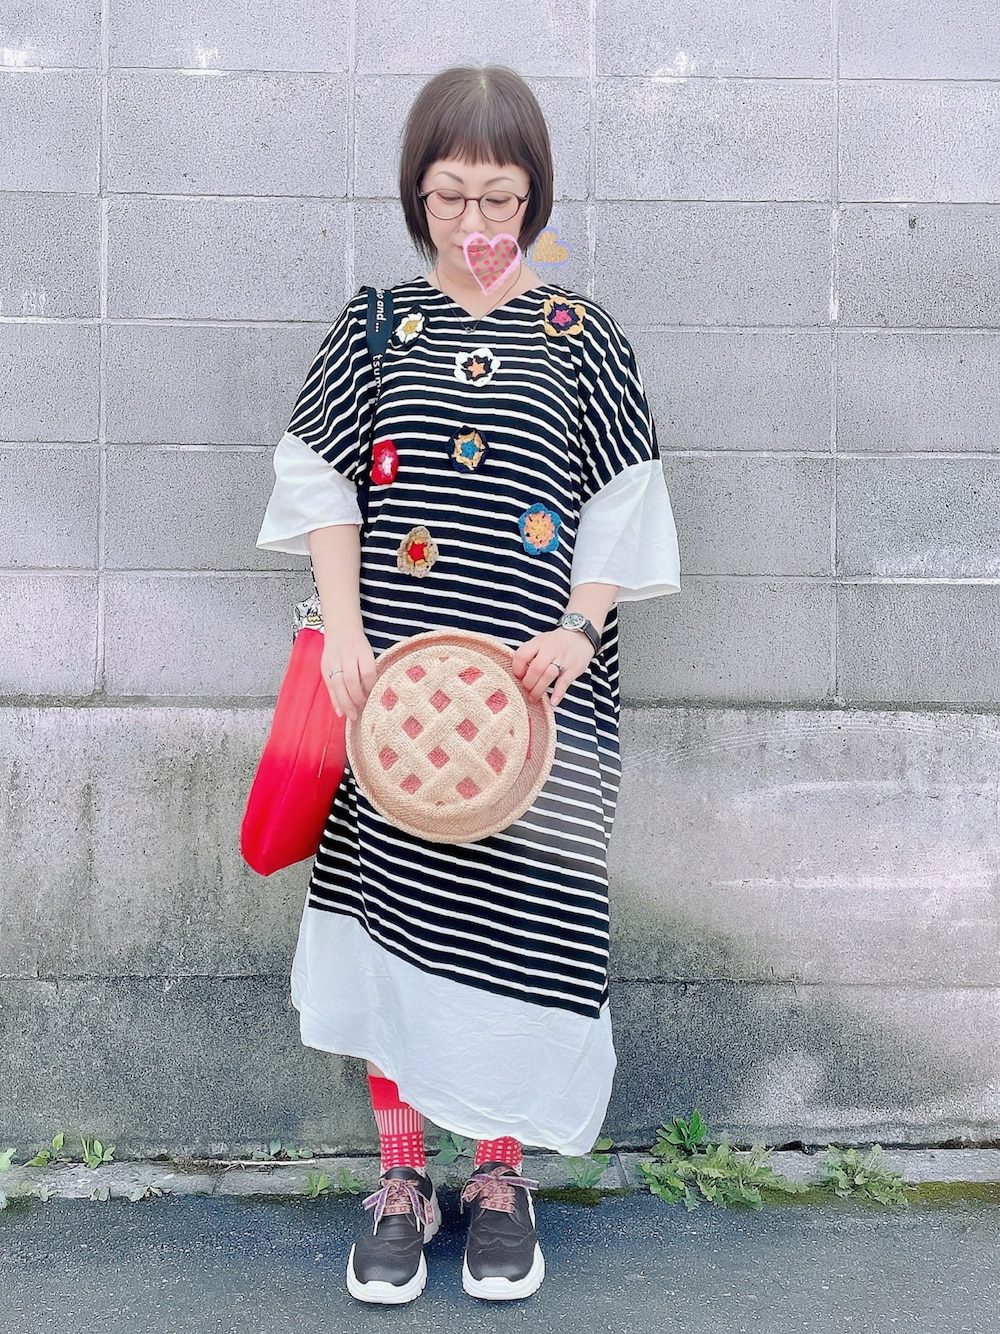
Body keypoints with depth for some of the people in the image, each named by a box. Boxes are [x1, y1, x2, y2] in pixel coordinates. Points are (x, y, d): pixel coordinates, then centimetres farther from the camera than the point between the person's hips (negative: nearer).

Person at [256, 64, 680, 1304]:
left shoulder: (581, 338, 6)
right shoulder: (373, 326, 8)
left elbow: (623, 511, 4)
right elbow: (325, 487, 5)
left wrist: (580, 630, -11)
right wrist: (344, 635, -7)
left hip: (537, 689, -1)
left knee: (513, 917, 1)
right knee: (391, 908, 2)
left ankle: (500, 1171, 19)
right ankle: (400, 1173, 17)